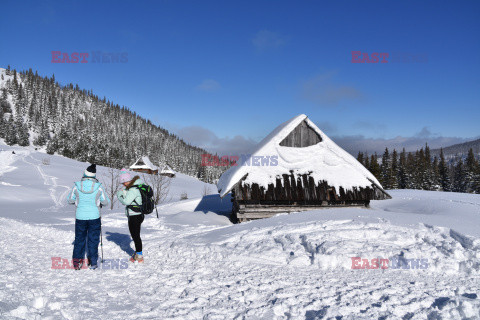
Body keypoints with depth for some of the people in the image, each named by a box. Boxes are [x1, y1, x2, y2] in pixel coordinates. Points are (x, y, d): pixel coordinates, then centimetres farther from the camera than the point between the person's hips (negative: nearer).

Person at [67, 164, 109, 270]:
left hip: (80, 217, 1)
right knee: (93, 240, 12)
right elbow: (106, 202, 0)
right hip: (94, 217, -1)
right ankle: (93, 262, 19)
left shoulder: (77, 186, -9)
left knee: (79, 239, 16)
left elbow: (70, 200, 5)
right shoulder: (98, 187, -11)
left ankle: (77, 262, 19)